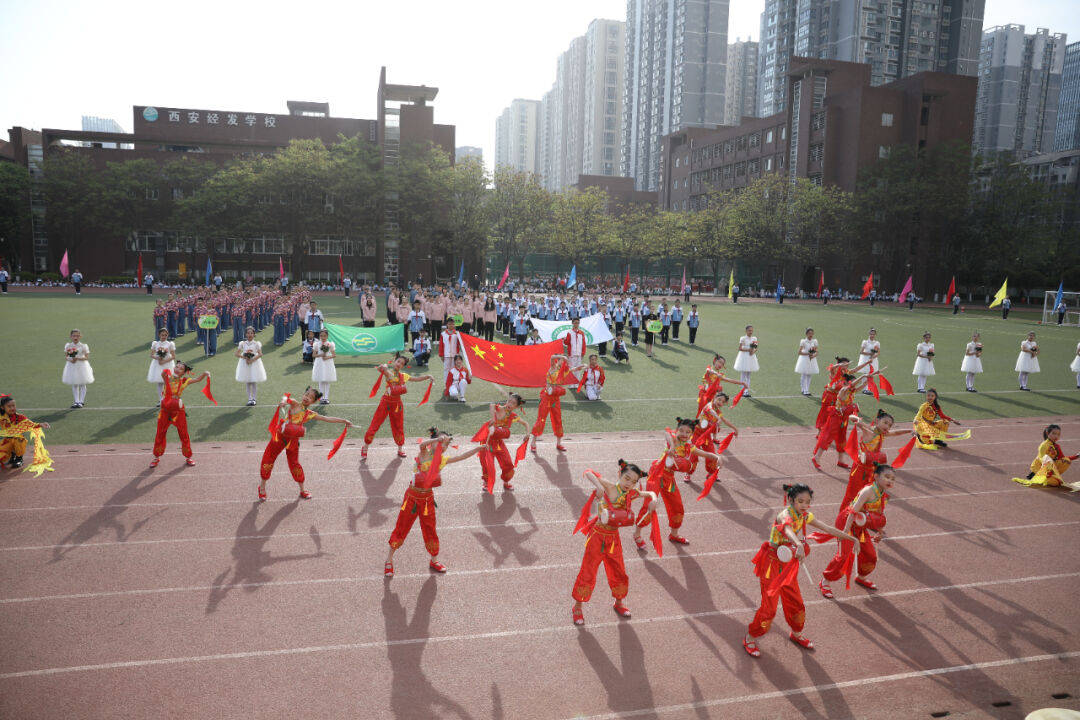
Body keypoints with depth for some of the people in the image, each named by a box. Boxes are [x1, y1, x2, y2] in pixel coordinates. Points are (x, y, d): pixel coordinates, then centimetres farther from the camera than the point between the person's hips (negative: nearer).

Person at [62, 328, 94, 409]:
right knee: (74, 385, 9)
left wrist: (78, 358, -25)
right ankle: (76, 401, 18)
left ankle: (81, 401, 14)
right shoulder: (68, 345, 1)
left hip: (81, 366, -3)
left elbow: (87, 357, -10)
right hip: (71, 366, 3)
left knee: (82, 384, 5)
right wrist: (70, 359, -17)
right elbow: (65, 357, 4)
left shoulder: (83, 346, -8)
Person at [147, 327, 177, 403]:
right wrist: (157, 358, -15)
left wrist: (164, 361, -17)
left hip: (167, 364, -2)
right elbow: (151, 355, 5)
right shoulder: (155, 344, 5)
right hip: (157, 364, 2)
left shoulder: (170, 344, -3)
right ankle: (160, 400, 11)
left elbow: (173, 356, -7)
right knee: (159, 383, 5)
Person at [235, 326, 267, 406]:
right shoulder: (242, 343, 3)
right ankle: (249, 399, 14)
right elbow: (236, 353, 0)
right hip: (245, 363, 2)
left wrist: (252, 360, -21)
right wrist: (244, 357, -15)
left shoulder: (256, 343, -3)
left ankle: (254, 399, 8)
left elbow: (260, 354, -13)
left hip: (254, 363, -2)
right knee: (247, 383, 7)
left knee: (254, 382, -1)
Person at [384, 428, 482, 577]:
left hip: (427, 499, 3)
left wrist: (479, 448, -9)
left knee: (430, 530, 12)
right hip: (412, 496, -3)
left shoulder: (443, 459, -1)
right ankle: (389, 559, 25)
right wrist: (437, 439, -50)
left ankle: (434, 560, 31)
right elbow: (422, 445, -36)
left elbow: (462, 456, -3)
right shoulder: (424, 453, -14)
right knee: (401, 528, 8)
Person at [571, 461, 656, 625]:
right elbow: (587, 473, -29)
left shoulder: (631, 494, -1)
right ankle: (577, 607, 22)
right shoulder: (609, 488, -19)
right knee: (588, 573, 4)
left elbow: (649, 494, 16)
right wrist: (598, 486, -43)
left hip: (614, 538, 6)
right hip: (597, 536, -6)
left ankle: (619, 603, 42)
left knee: (619, 572, 18)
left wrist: (653, 499, -5)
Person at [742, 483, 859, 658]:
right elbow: (787, 528, -47)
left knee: (796, 603, 19)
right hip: (773, 564, -7)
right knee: (769, 607, -3)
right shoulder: (785, 514, -24)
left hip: (789, 566, 7)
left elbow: (829, 529, 8)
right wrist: (798, 544, -66)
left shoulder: (805, 516, 0)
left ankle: (796, 634, 45)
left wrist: (852, 538, 4)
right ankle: (750, 639, 15)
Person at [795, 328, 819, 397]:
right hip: (804, 359, -4)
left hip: (812, 360, 4)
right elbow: (799, 352, -8)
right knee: (804, 375, -6)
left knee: (809, 376, 6)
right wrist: (807, 353, -18)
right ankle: (805, 391, -3)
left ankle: (807, 390, 14)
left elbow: (816, 352, 4)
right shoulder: (803, 341, -6)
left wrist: (813, 355, -16)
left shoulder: (814, 341, 5)